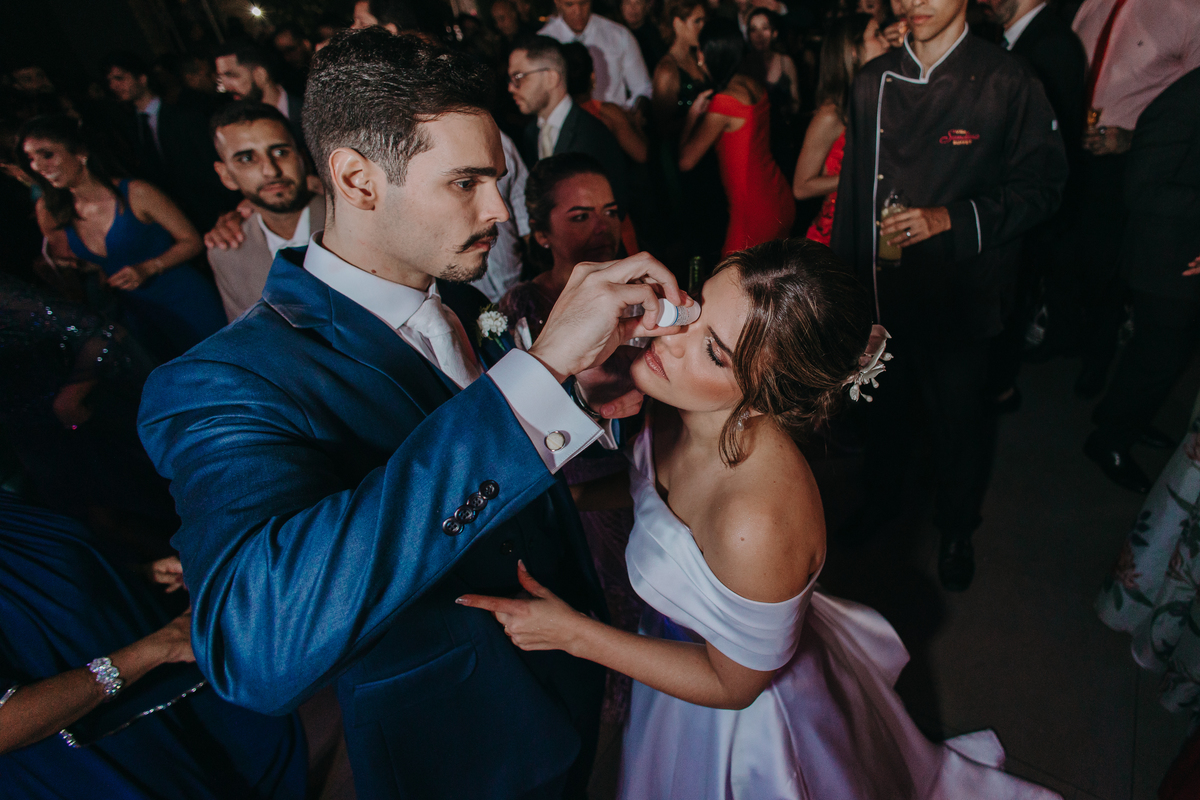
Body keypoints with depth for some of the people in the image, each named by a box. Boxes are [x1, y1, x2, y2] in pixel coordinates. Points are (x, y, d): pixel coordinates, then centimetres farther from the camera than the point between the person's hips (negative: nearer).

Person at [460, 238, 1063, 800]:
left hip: (742, 725, -6)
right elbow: (648, 486, 1)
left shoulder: (759, 526, -42)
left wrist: (572, 633, -25)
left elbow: (732, 683, -23)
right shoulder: (683, 401, -22)